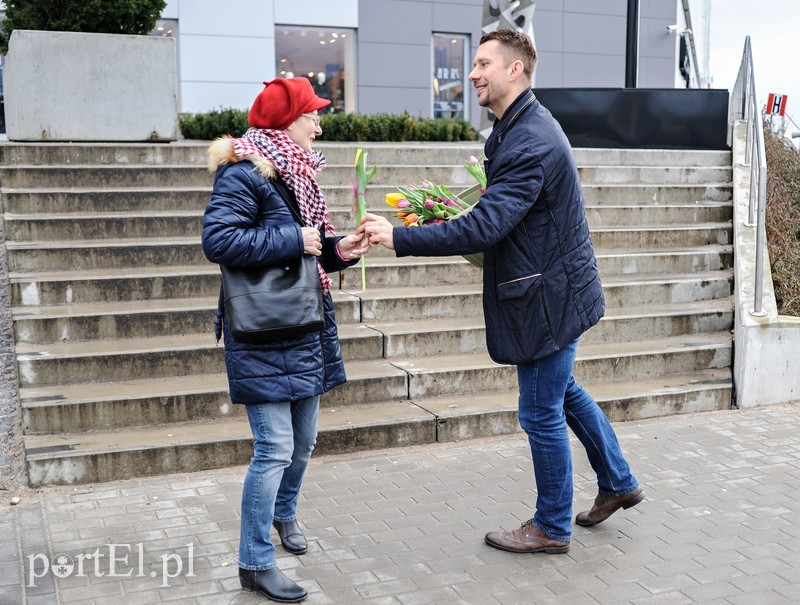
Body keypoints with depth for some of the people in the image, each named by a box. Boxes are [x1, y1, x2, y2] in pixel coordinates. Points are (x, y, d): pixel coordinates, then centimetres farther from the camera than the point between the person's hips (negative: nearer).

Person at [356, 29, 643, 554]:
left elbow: (484, 228, -33)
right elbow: (499, 217, 16)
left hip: (551, 295, -10)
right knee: (563, 392, 24)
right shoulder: (522, 126, 8)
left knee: (542, 412, 4)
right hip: (558, 285, 10)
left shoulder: (532, 144, -26)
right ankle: (619, 484, 41)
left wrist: (398, 238, -32)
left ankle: (552, 528, 23)